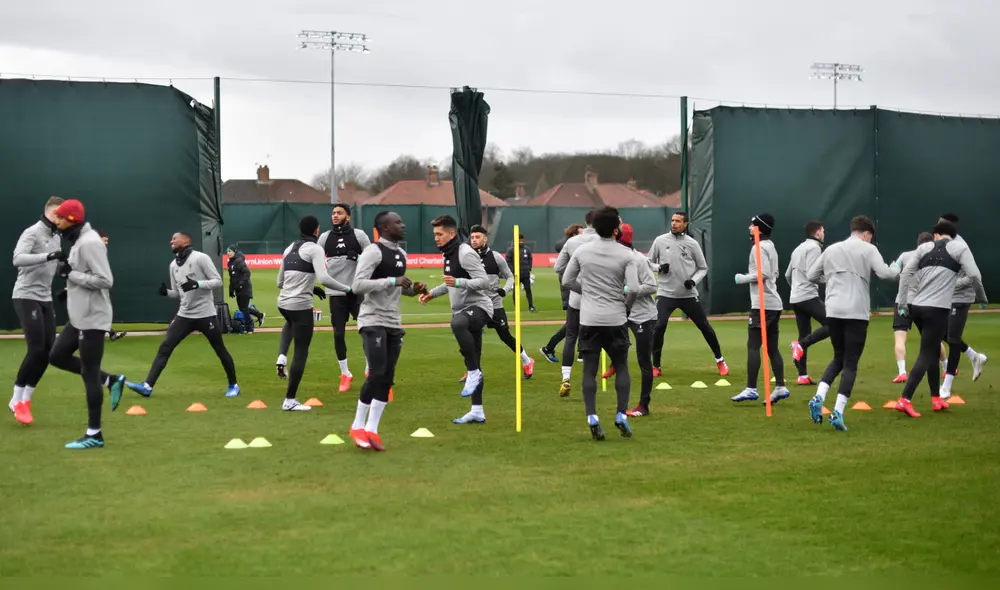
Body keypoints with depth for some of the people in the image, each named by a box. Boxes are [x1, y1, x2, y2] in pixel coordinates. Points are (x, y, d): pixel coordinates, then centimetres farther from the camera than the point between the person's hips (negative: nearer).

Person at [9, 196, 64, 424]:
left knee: (48, 350, 3)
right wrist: (49, 256, -40)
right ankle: (17, 400, -3)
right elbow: (17, 259, -30)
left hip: (45, 298, 8)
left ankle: (26, 398, 12)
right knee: (36, 349, -14)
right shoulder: (32, 232, -14)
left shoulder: (56, 237, 13)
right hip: (26, 297, -8)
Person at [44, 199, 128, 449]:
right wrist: (70, 286, 10)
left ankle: (94, 435, 2)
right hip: (80, 316, 11)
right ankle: (110, 381, 20)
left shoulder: (89, 243, -19)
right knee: (57, 356, 16)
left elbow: (105, 280, -25)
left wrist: (71, 274, -19)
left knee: (89, 373, -5)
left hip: (92, 318, -11)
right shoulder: (79, 241, 13)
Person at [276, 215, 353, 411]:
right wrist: (347, 289, -9)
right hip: (300, 306, -7)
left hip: (283, 304, 7)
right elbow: (324, 278, -20)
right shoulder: (314, 249, -6)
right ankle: (289, 400, 0)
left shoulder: (290, 248, 14)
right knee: (301, 352, 0)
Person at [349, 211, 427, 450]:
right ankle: (358, 426, 3)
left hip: (394, 323, 8)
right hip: (373, 321, -8)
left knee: (387, 378, 5)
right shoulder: (372, 252, -13)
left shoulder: (401, 254, 13)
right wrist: (392, 281, -24)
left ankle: (372, 430, 12)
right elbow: (357, 285, -22)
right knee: (376, 374, -13)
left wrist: (413, 289, 3)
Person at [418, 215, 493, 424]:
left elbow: (484, 281, -20)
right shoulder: (449, 254, 14)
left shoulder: (465, 253, -14)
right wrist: (432, 293, 19)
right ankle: (477, 411, 15)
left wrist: (458, 282, -31)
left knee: (457, 323, -42)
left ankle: (474, 373, -28)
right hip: (463, 311, 10)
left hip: (478, 307, -10)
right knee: (473, 364, 11)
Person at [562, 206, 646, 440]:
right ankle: (621, 415, 4)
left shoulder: (582, 251, 1)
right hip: (616, 319, -2)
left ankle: (592, 417, -3)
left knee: (589, 370, 5)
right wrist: (627, 303, 8)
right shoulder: (626, 254, -7)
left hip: (589, 319, 2)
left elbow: (567, 280, 5)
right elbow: (633, 288, -12)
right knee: (621, 367, 12)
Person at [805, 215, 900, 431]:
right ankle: (838, 412, -9)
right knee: (850, 363, 1)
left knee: (839, 358, 19)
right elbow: (885, 273, -9)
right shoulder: (868, 249, 2)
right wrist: (896, 268, 12)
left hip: (833, 312, 4)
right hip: (856, 313, -4)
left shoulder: (831, 249, 16)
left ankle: (818, 397, -1)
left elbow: (811, 275, 19)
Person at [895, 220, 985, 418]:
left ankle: (936, 399, 24)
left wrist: (902, 302, 6)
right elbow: (974, 275, -5)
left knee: (933, 350, 20)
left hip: (916, 306, 5)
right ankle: (904, 400, -17)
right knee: (926, 355, -4)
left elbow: (906, 272, 4)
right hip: (937, 309, -5)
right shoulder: (960, 247, 5)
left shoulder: (924, 247, 13)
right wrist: (981, 296, 13)